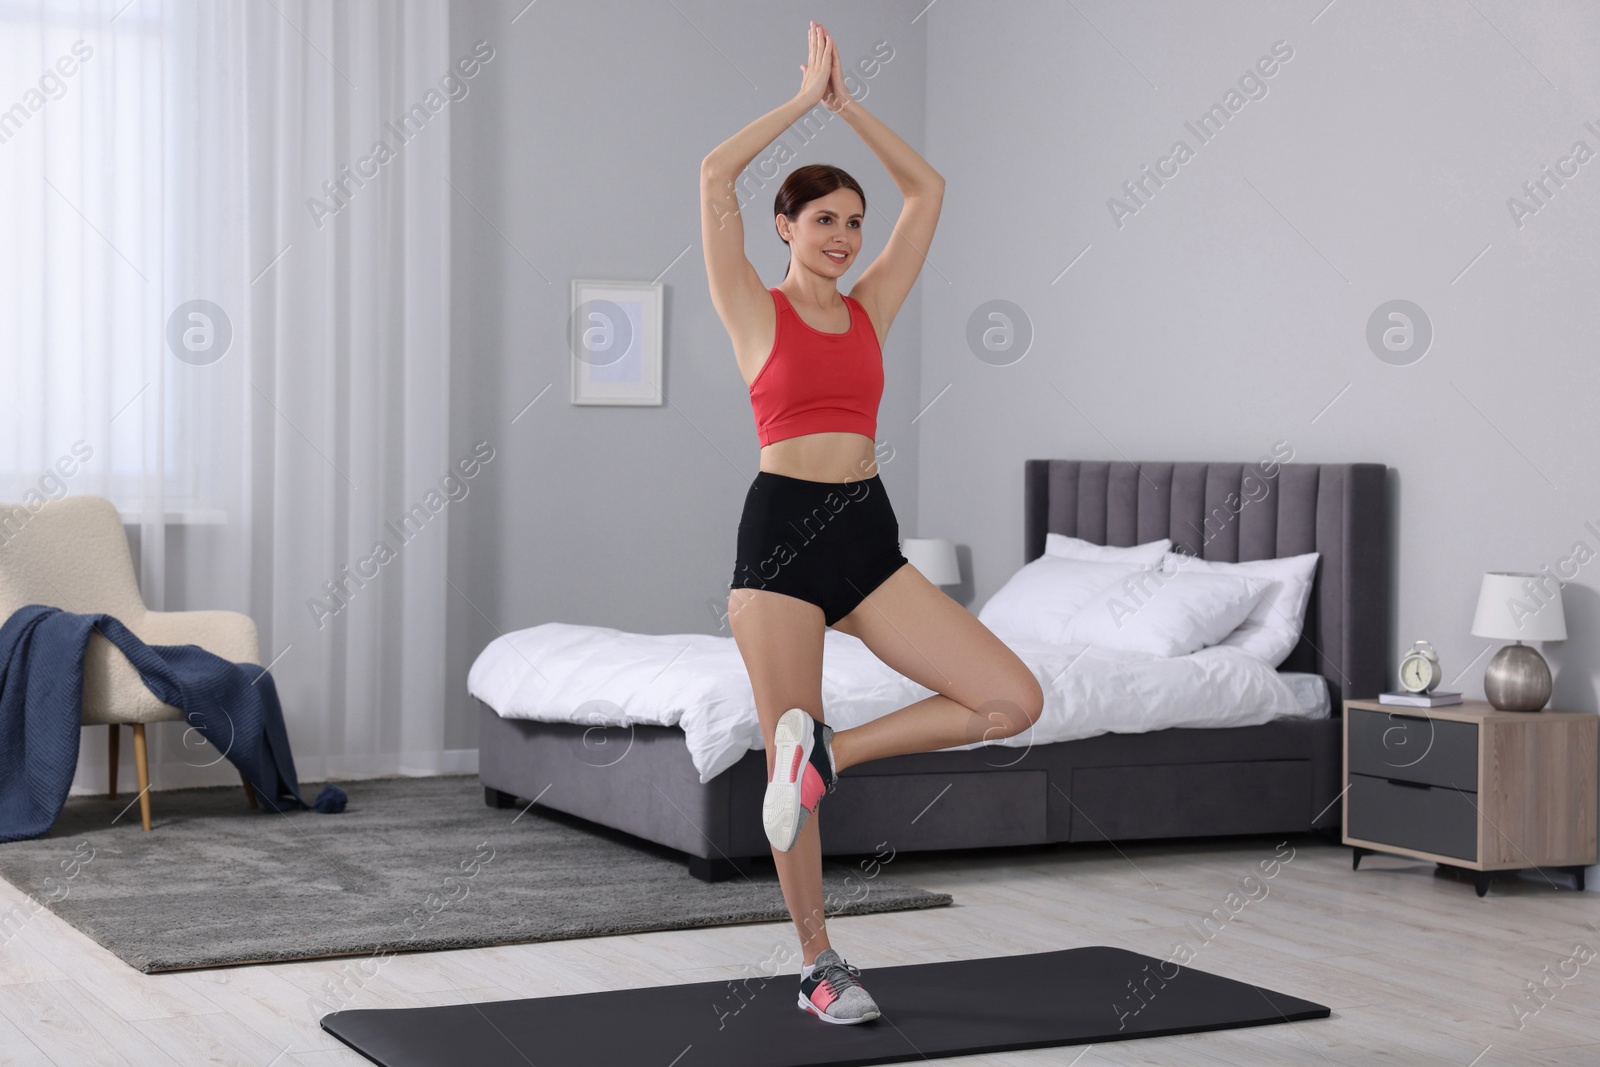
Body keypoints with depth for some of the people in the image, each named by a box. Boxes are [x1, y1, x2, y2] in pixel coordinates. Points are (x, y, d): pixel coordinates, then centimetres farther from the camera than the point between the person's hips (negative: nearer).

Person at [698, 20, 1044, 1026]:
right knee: (787, 757, 2)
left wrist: (848, 103, 12)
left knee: (1015, 700, -8)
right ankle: (819, 964, 16)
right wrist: (804, 97, -1)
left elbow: (927, 189, 14)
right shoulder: (756, 309, 2)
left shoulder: (870, 307, 13)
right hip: (782, 531, -4)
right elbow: (715, 176, -8)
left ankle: (830, 751, 3)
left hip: (870, 536, 5)